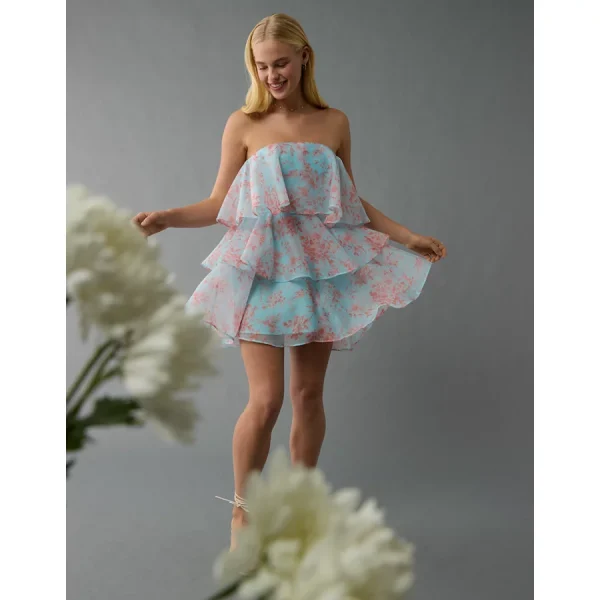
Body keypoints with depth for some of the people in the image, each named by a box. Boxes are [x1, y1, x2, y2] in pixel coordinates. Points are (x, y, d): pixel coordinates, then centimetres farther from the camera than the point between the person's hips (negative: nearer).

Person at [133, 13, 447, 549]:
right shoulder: (243, 125, 1)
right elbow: (219, 204, 1)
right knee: (266, 399, -8)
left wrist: (408, 236, 10)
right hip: (263, 269, -2)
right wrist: (166, 217, -13)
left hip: (321, 265, 3)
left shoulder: (334, 123, 7)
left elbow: (352, 202, 14)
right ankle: (242, 510, 13)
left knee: (309, 393, 8)